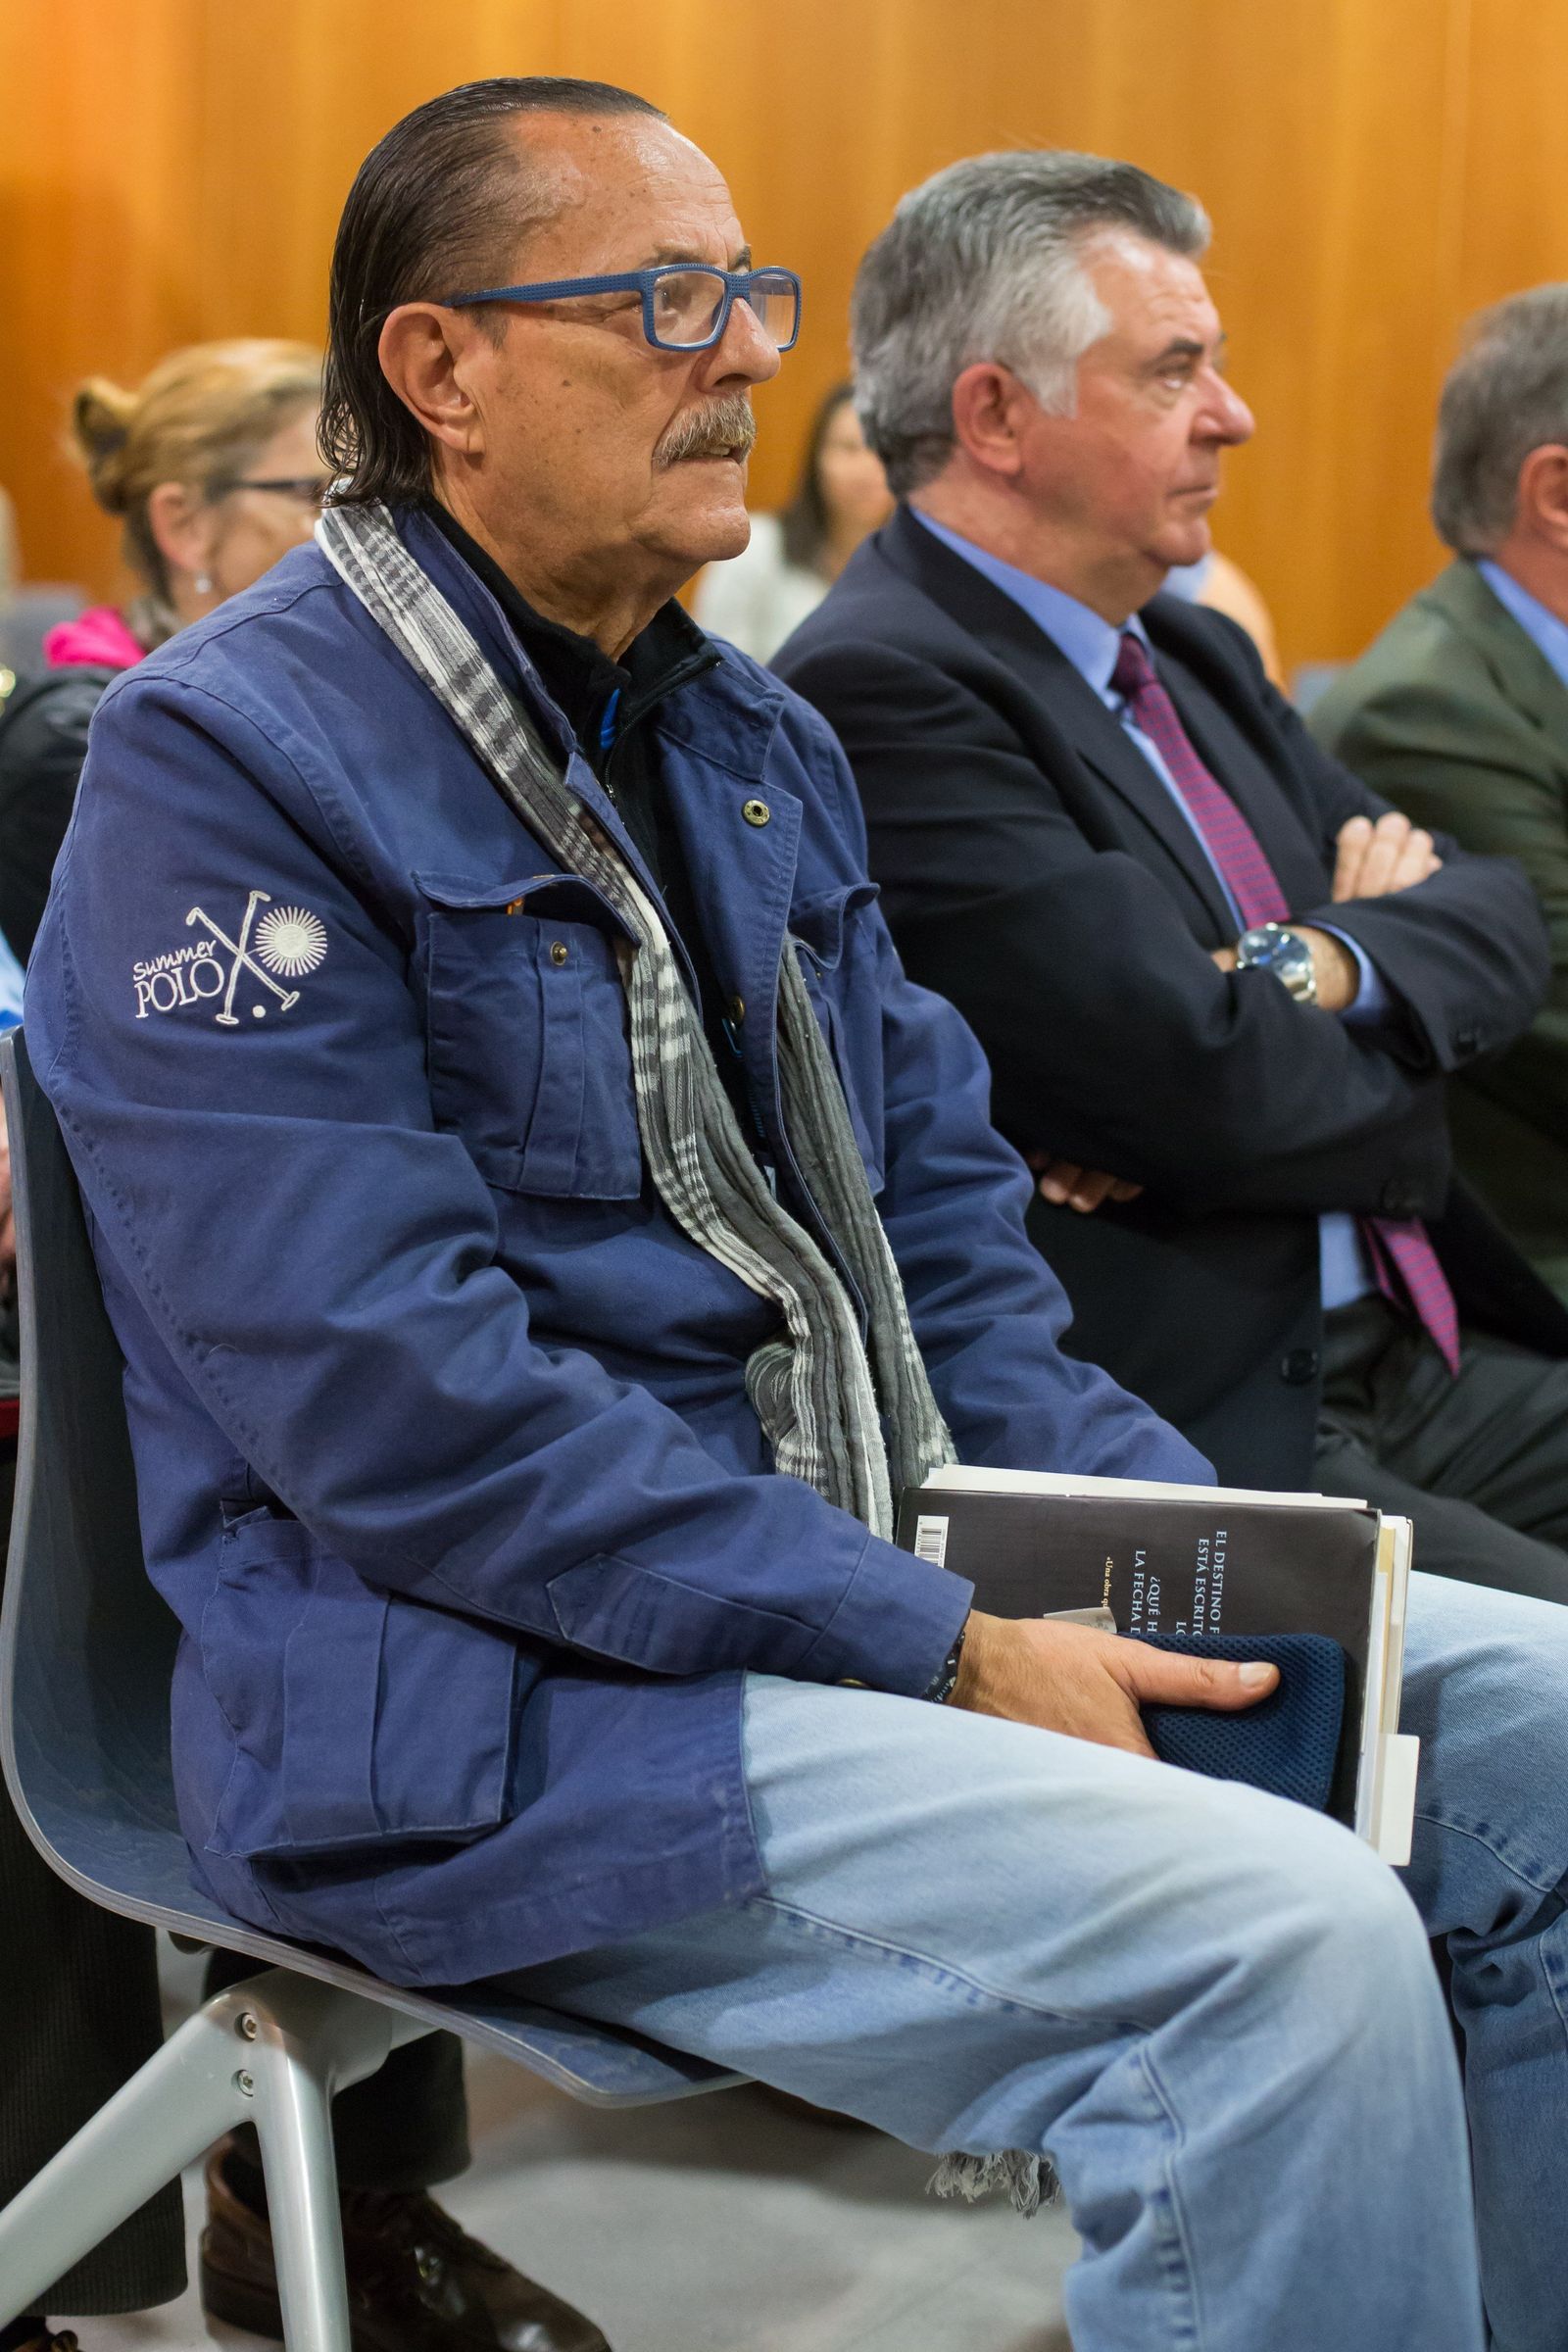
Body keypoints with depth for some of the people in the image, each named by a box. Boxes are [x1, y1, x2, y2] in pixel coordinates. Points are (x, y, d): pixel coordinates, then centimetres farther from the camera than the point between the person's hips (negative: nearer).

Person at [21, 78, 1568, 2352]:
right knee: (1286, 1942, -27)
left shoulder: (757, 738, 15)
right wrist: (946, 1656, -21)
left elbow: (941, 1212, 16)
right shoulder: (225, 763, -11)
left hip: (894, 1572, 9)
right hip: (495, 1698, -8)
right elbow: (394, 1400, -20)